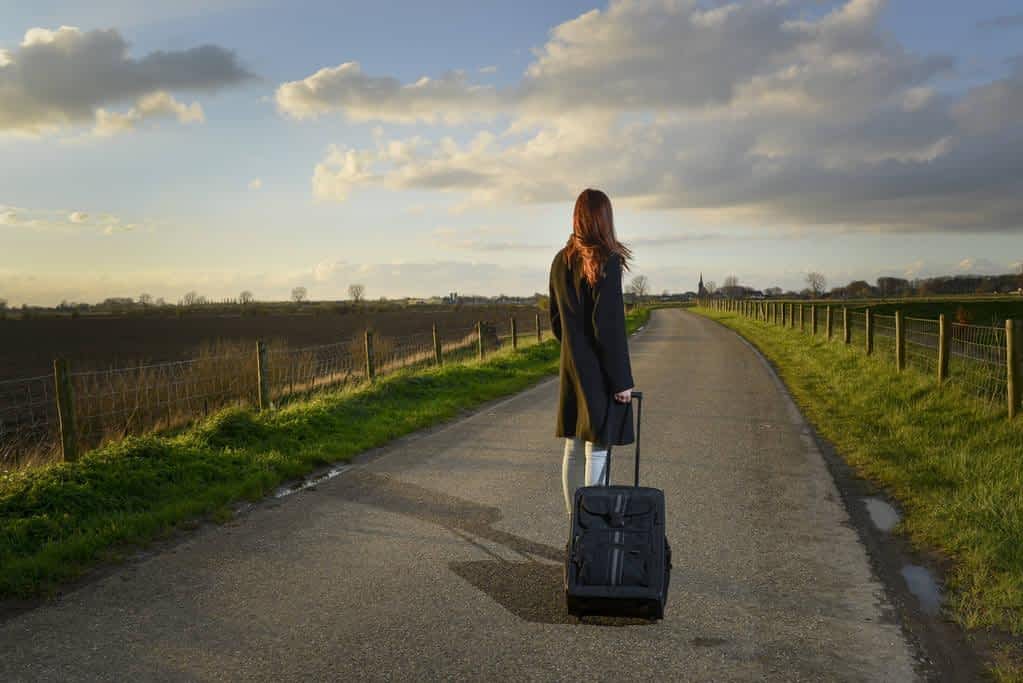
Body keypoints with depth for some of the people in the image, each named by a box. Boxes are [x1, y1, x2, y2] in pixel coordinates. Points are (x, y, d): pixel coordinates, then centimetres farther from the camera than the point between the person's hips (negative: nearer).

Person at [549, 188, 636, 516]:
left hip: (571, 368, 7)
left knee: (573, 450, 13)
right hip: (599, 372, -7)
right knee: (597, 451, -2)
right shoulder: (605, 261, -14)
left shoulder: (561, 261, 8)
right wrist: (622, 380, -13)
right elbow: (609, 327, -17)